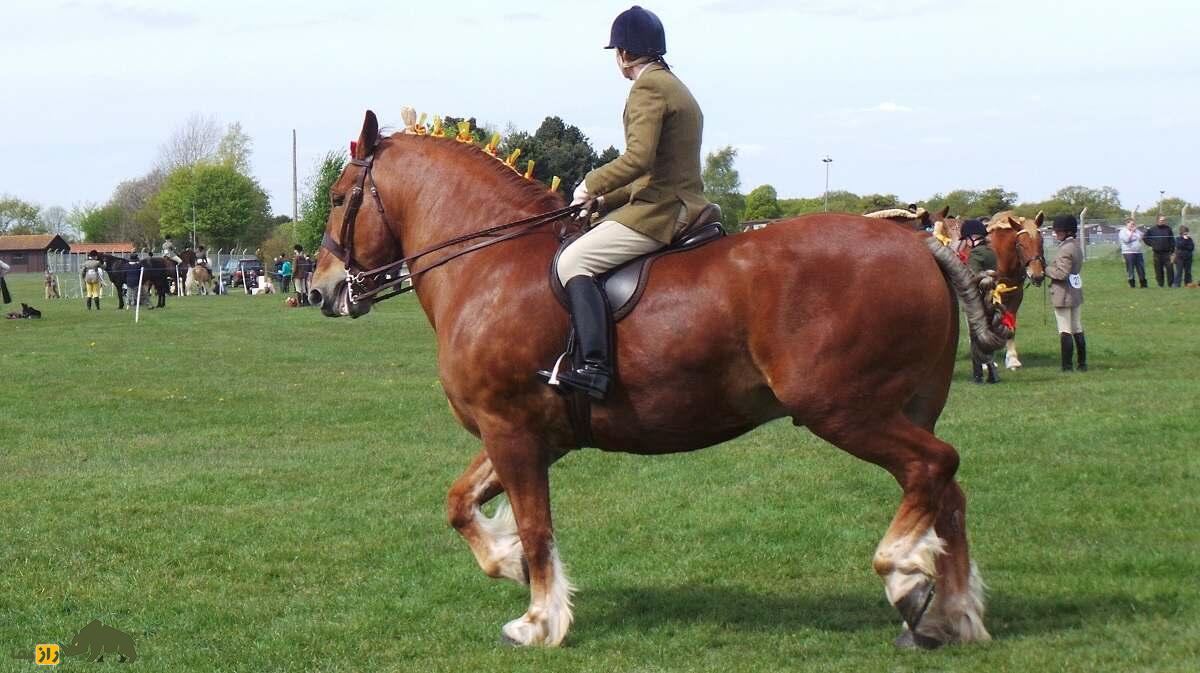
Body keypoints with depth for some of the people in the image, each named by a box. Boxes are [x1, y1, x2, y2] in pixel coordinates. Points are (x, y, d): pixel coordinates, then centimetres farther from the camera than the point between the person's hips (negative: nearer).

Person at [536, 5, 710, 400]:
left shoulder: (648, 87, -11)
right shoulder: (674, 87, 22)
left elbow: (638, 159, -23)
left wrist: (592, 185, -9)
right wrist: (605, 200, 19)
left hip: (660, 212, -11)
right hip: (682, 206, 11)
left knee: (574, 260, -15)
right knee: (581, 255, 21)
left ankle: (595, 368, -29)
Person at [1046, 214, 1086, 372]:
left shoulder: (1065, 249, -20)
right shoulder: (1076, 246, 9)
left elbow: (1062, 273, -25)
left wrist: (1045, 270, -11)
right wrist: (1051, 269, 12)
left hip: (1063, 294, -9)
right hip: (1076, 292, 9)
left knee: (1065, 331, -3)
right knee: (1077, 328, 15)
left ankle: (1067, 366, 0)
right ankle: (1082, 363, 20)